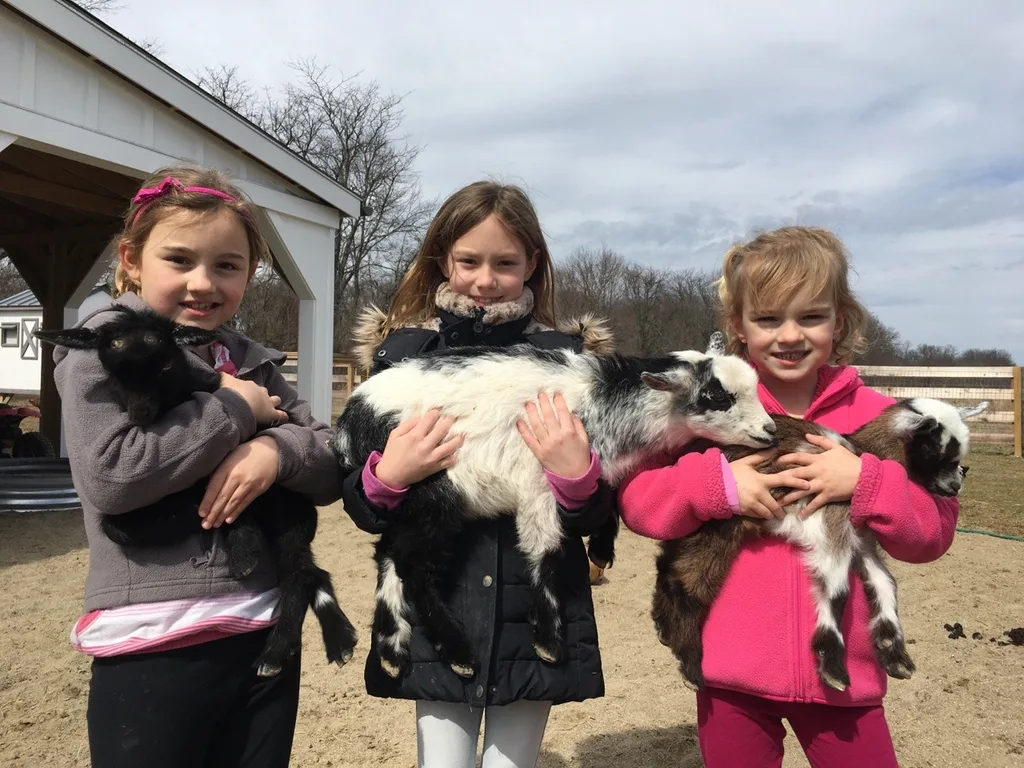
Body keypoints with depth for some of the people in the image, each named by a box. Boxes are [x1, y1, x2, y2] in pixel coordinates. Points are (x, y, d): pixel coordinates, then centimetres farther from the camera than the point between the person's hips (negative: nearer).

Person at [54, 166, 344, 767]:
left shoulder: (253, 362, 9)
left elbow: (334, 466, 5)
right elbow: (109, 477, -20)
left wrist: (276, 449, -16)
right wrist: (235, 409, -12)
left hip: (266, 637, 5)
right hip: (152, 649, -5)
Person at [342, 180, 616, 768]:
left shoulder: (565, 358, -2)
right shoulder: (403, 354, -1)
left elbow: (597, 517, -2)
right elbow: (362, 508, 1)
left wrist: (575, 476, -22)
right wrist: (387, 477, -20)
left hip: (535, 619, 0)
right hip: (436, 619, 0)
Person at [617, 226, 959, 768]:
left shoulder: (875, 416, -1)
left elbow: (934, 530, -2)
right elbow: (635, 500, -7)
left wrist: (865, 481, -19)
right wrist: (716, 483, -22)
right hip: (733, 672, 0)